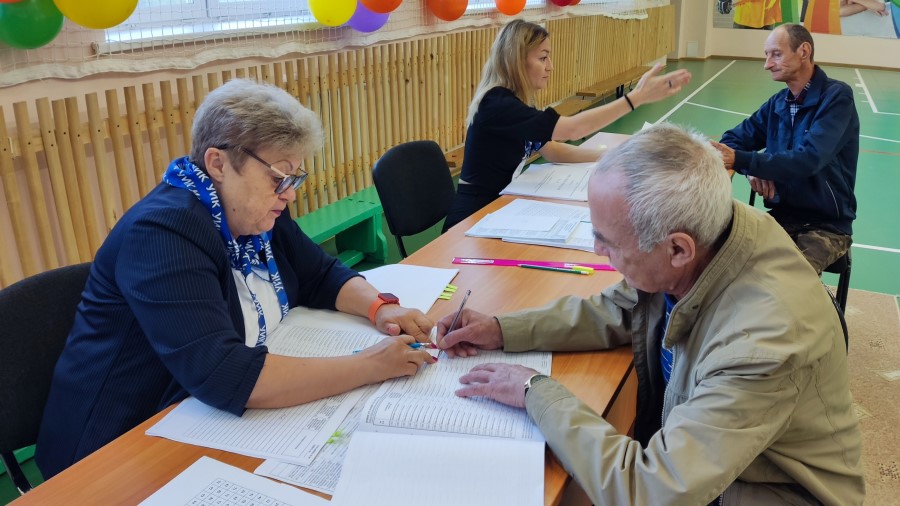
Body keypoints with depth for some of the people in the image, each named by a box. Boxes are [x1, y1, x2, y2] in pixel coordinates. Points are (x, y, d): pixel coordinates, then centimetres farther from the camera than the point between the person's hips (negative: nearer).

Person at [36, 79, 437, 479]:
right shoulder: (163, 233, -27)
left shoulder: (251, 210, 0)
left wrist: (379, 307, -12)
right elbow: (224, 377, -36)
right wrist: (368, 366, -32)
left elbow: (322, 276, 9)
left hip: (214, 420, 8)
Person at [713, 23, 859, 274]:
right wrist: (753, 170, -14)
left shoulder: (837, 96, -12)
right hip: (781, 216, 6)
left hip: (826, 224, -5)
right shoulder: (778, 102, 7)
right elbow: (733, 139, 8)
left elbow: (809, 159, -25)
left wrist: (740, 160, -32)